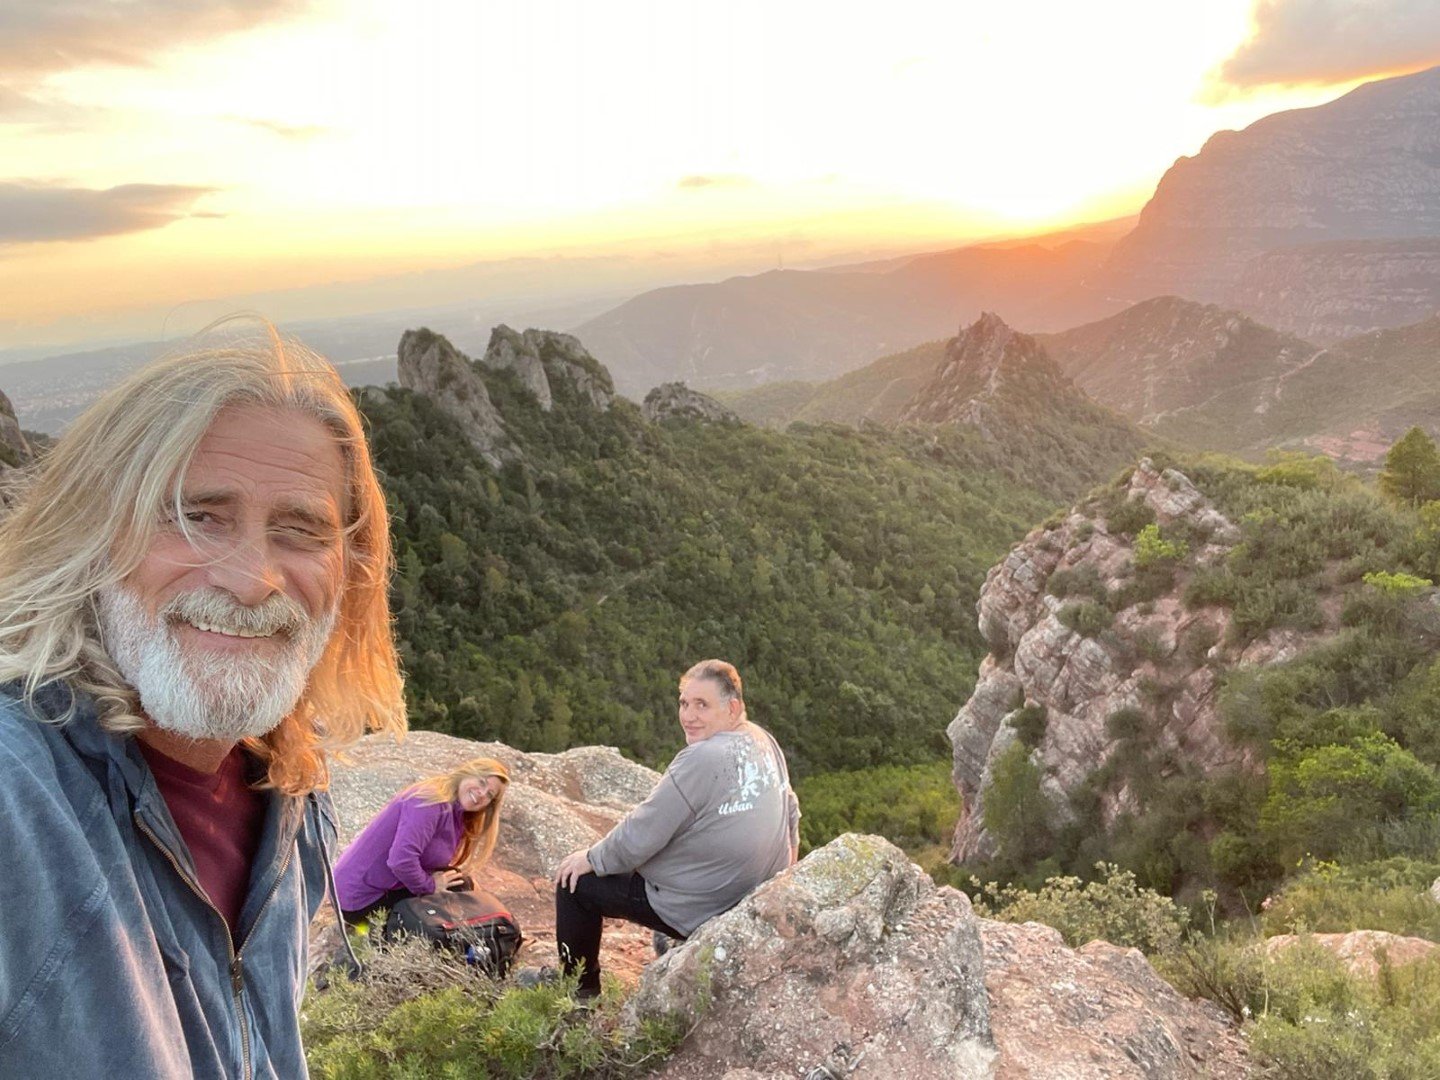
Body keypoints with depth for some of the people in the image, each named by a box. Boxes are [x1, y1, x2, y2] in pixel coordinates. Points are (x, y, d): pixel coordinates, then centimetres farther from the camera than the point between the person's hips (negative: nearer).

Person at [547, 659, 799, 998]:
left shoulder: (701, 759, -27)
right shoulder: (764, 741, -2)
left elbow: (639, 835, -22)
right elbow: (790, 811, 13)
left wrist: (592, 858, -5)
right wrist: (788, 854, 30)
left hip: (702, 909, -9)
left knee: (575, 880, 5)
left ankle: (581, 989, 21)